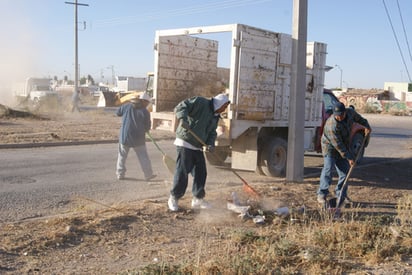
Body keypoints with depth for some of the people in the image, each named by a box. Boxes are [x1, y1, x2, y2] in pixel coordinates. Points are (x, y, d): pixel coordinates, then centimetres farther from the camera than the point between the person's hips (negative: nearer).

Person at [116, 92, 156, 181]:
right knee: (143, 156, 7)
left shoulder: (127, 106, -1)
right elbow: (147, 127, -3)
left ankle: (120, 174, 18)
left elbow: (118, 113, 16)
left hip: (124, 136, 2)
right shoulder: (145, 112, -7)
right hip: (138, 138, -2)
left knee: (122, 156, 16)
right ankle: (148, 174, 10)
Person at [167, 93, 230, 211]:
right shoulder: (200, 102, -10)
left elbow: (212, 133, 13)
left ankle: (197, 199, 22)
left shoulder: (215, 116, 15)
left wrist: (210, 144, -7)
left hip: (198, 147, 8)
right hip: (185, 143, -8)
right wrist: (183, 118, -36)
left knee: (201, 173, 9)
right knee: (182, 172, -6)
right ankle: (173, 199, 8)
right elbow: (180, 107, -17)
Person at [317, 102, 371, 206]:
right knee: (328, 169, -15)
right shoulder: (332, 126, -33)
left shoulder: (350, 112, -11)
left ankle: (340, 196, 12)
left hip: (344, 147, 7)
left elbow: (358, 118, 16)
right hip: (330, 148, -7)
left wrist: (366, 125, 4)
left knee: (344, 172, 4)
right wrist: (349, 157, -26)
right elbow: (338, 145, -29)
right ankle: (322, 194, -10)